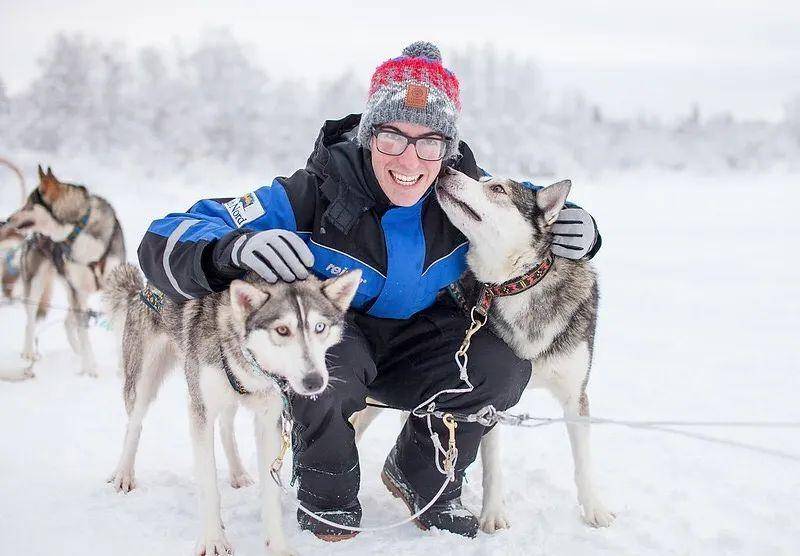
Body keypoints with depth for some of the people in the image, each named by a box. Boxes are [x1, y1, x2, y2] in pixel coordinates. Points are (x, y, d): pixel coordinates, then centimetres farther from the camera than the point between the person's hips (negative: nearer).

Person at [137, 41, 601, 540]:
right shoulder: (312, 195, -28)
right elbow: (166, 240, -29)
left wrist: (577, 231, -16)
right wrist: (233, 249, -53)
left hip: (419, 343, 3)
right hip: (332, 336, -3)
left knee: (507, 363, -23)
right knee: (323, 361, -37)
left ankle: (422, 478, 6)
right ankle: (328, 496, -5)